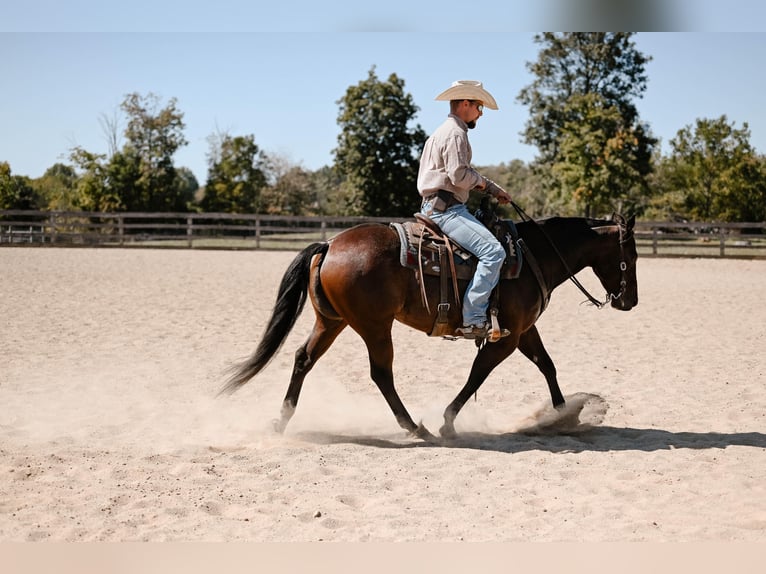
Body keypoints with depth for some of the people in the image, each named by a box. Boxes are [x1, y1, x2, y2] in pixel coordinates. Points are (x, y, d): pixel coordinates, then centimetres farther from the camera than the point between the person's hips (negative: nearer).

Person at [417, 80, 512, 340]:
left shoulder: (445, 131, 24)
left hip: (437, 206, 12)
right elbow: (459, 175, -22)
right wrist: (480, 180, -2)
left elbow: (467, 173, 32)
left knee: (493, 248, 22)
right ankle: (473, 319, -26)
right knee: (493, 251, -23)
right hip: (446, 208, -12)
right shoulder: (455, 133, -11)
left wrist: (493, 189, 26)